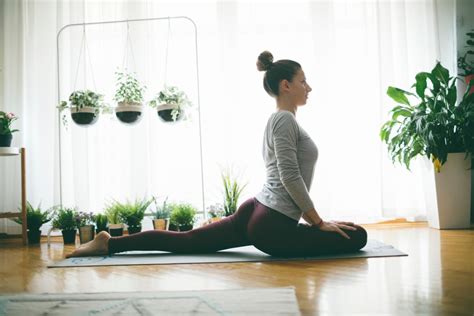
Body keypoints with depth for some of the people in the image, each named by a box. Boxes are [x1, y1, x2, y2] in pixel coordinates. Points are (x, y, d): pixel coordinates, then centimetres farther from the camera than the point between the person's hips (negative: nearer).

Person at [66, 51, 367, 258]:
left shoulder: (281, 120, 20)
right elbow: (291, 177, -23)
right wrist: (319, 222, -14)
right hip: (273, 226, -10)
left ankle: (110, 243, 17)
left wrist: (311, 218, 25)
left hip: (257, 214, 10)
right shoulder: (285, 119, -15)